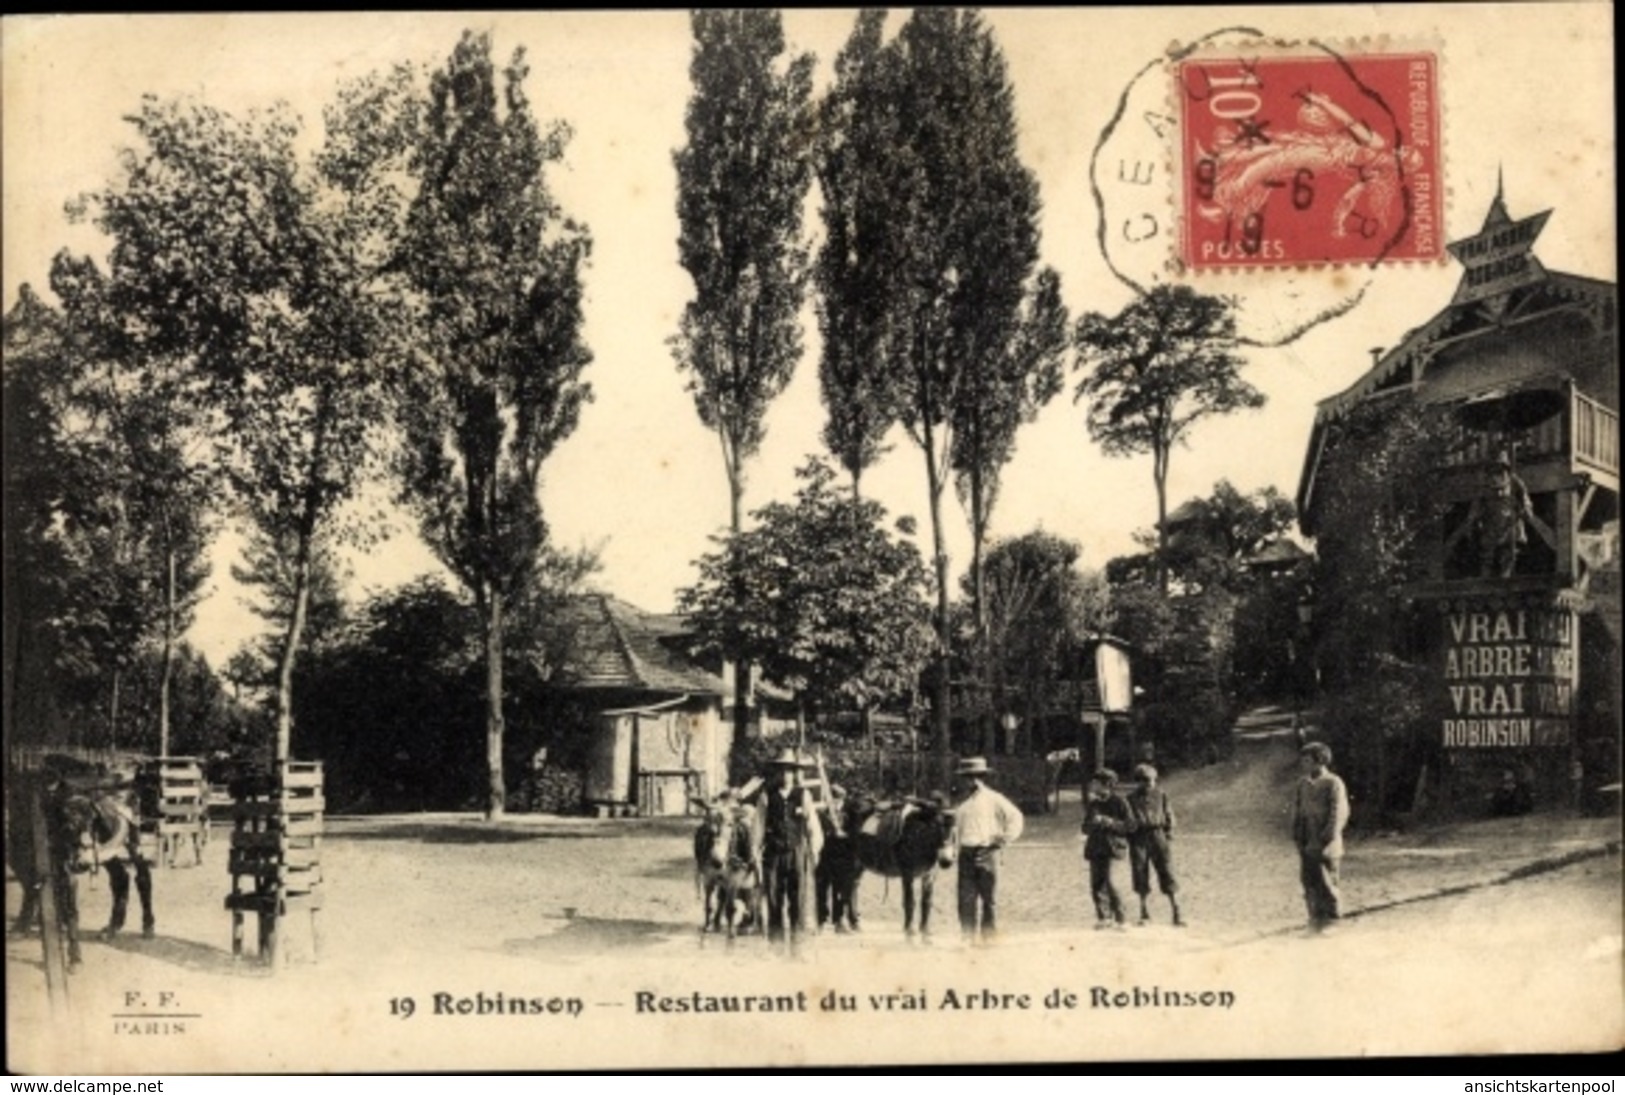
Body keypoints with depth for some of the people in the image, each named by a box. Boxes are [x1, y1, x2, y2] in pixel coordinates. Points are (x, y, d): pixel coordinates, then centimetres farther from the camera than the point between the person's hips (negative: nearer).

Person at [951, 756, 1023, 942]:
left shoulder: (993, 799, -1)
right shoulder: (962, 802, 15)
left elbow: (1015, 818, -3)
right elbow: (956, 826, 24)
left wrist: (1002, 841, -7)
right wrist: (955, 847, 8)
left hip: (986, 854, -5)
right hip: (966, 855, 5)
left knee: (989, 898, 1)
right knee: (966, 899, 1)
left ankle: (989, 938, 7)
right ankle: (968, 938, 6)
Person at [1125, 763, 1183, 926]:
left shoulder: (1161, 795, 8)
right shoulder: (1132, 799, 7)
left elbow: (1169, 814, 12)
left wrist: (1169, 831, 0)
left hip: (1157, 835, -1)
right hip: (1139, 839, 1)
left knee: (1167, 874, -7)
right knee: (1141, 877, 4)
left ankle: (1176, 914, -5)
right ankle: (1144, 914, 16)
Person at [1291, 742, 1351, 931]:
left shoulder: (1333, 784, -9)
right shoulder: (1303, 784, 10)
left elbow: (1338, 814, -12)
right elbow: (1297, 810, 16)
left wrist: (1328, 840, -16)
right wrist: (1297, 836, 9)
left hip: (1325, 845, -6)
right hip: (1307, 844, 6)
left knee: (1326, 883, -2)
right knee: (1309, 881, 8)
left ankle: (1333, 920, 10)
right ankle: (1316, 918, 18)